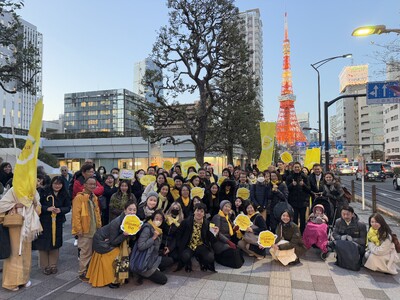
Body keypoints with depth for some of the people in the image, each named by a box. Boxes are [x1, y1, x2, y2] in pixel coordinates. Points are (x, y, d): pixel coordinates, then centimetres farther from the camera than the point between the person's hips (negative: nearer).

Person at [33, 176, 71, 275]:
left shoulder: (64, 195, 0)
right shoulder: (44, 192, -8)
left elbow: (68, 207, 2)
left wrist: (60, 210, -17)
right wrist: (47, 208, -22)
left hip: (57, 223, 2)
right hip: (44, 222, -2)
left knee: (55, 244, 9)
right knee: (44, 244, 4)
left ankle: (53, 265, 24)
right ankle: (45, 266, 20)